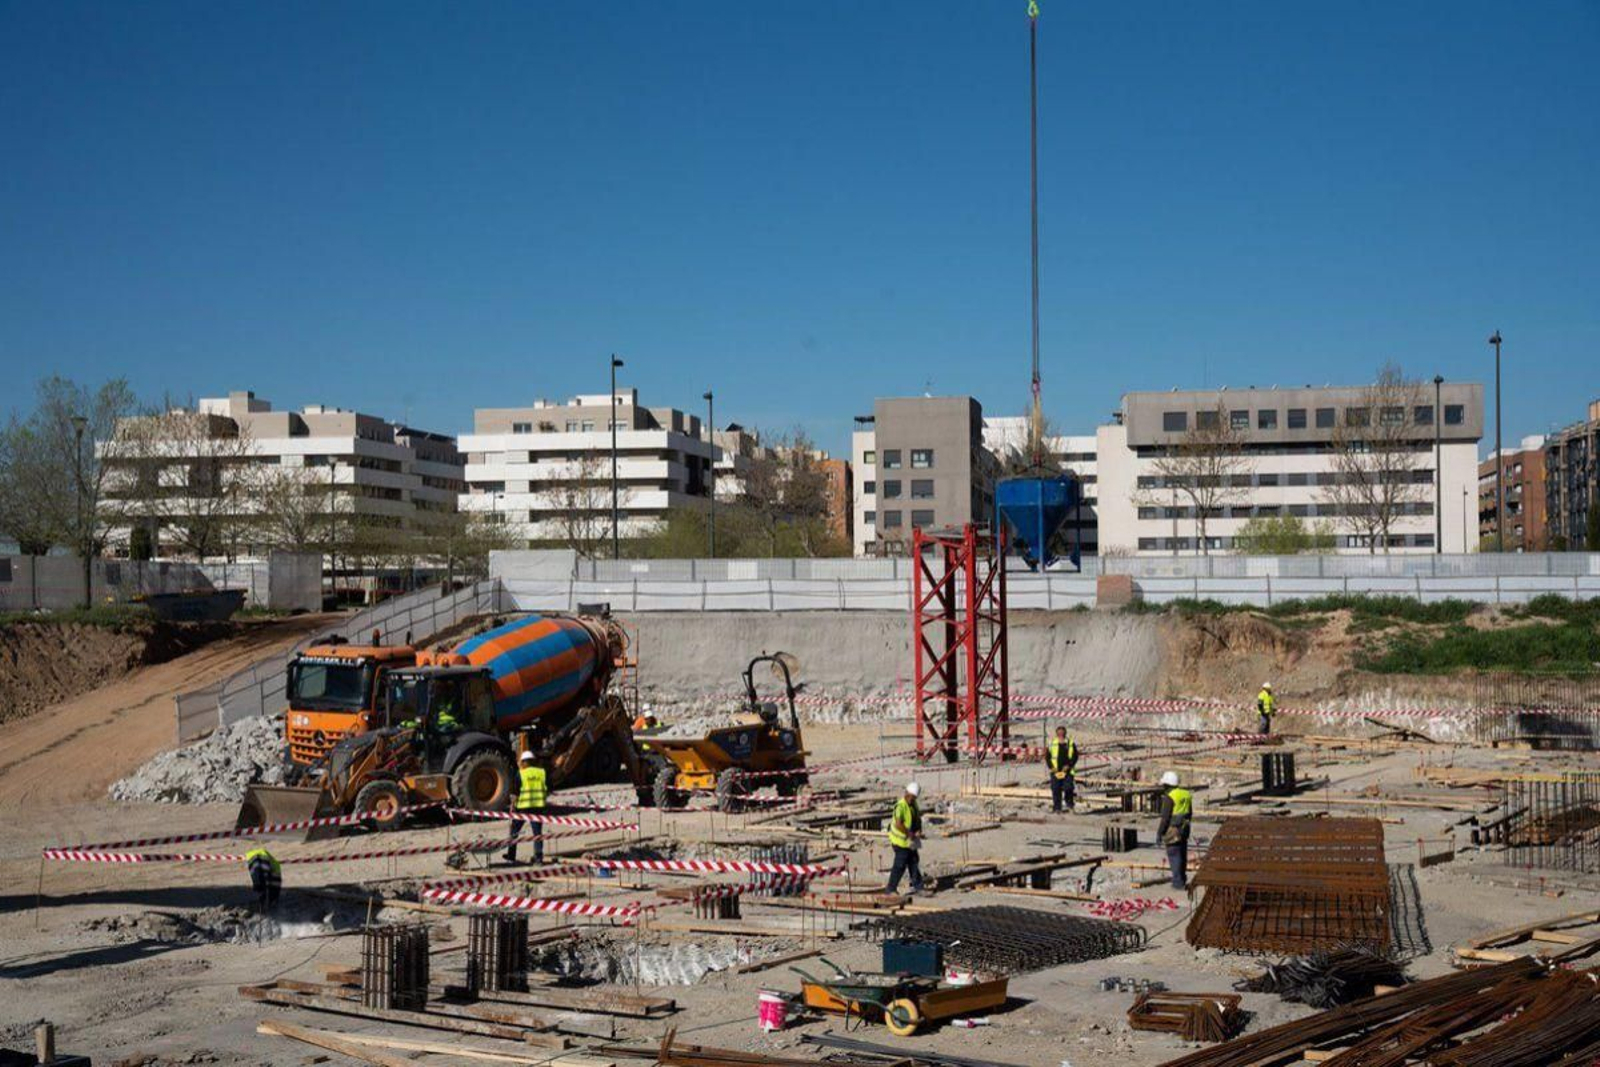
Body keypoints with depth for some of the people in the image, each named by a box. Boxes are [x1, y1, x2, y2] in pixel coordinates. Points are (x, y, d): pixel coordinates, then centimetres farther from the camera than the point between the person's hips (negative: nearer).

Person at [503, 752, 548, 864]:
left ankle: (511, 854, 18)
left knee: (515, 830, 15)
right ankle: (538, 856, 0)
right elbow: (548, 790, 5)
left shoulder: (521, 773, -4)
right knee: (537, 832, 6)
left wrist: (513, 804, 2)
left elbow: (515, 791, -6)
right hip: (538, 805, 2)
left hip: (523, 805, -2)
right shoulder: (542, 772, 4)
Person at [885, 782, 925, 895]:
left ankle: (917, 886, 31)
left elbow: (918, 819, 14)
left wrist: (919, 831, -4)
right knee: (900, 865, -6)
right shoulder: (900, 806, -24)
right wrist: (910, 834, -26)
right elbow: (898, 824, -34)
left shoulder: (914, 804, 5)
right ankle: (891, 889, 2)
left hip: (910, 841, 9)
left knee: (914, 862, 18)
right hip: (901, 841, -9)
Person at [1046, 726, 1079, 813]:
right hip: (1056, 771, 1)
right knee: (1056, 790, 0)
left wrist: (1068, 766, -9)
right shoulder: (1052, 743, 6)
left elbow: (1075, 756, 4)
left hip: (1068, 771, -1)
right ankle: (1057, 808, 7)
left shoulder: (1071, 743, 4)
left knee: (1068, 788, -13)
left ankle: (1069, 803, 12)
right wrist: (1051, 767, -4)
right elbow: (1047, 756, 9)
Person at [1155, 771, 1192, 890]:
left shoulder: (1169, 797, -19)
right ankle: (1182, 879, 30)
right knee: (1182, 854, 18)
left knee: (1174, 856, 0)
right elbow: (1190, 813, 15)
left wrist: (1159, 833, -11)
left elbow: (1165, 817, -19)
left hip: (1172, 831, -8)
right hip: (1184, 829, 8)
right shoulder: (1186, 794, 6)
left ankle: (1178, 882, 2)